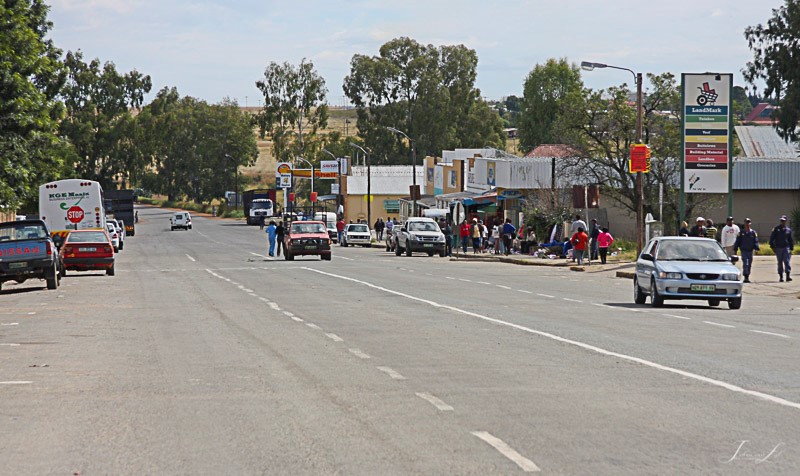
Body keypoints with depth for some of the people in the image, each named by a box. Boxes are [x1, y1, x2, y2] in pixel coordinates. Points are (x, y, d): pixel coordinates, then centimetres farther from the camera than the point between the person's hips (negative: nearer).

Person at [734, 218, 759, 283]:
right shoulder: (741, 233, 4)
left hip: (750, 251, 2)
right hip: (744, 250, -2)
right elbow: (737, 241, 6)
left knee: (749, 264, 8)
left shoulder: (753, 232, 6)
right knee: (745, 264, -15)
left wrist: (756, 248, -12)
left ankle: (747, 277, 19)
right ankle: (746, 277, -21)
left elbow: (756, 241, 2)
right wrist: (735, 250, 3)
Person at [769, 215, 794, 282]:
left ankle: (788, 276, -16)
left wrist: (791, 248, 11)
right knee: (780, 263, 4)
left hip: (786, 248, 0)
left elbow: (791, 240, 16)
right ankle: (780, 277, 9)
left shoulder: (788, 230, 10)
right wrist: (772, 246, -4)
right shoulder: (776, 229, 5)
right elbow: (772, 238, 5)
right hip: (778, 248, 0)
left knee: (787, 261, -11)